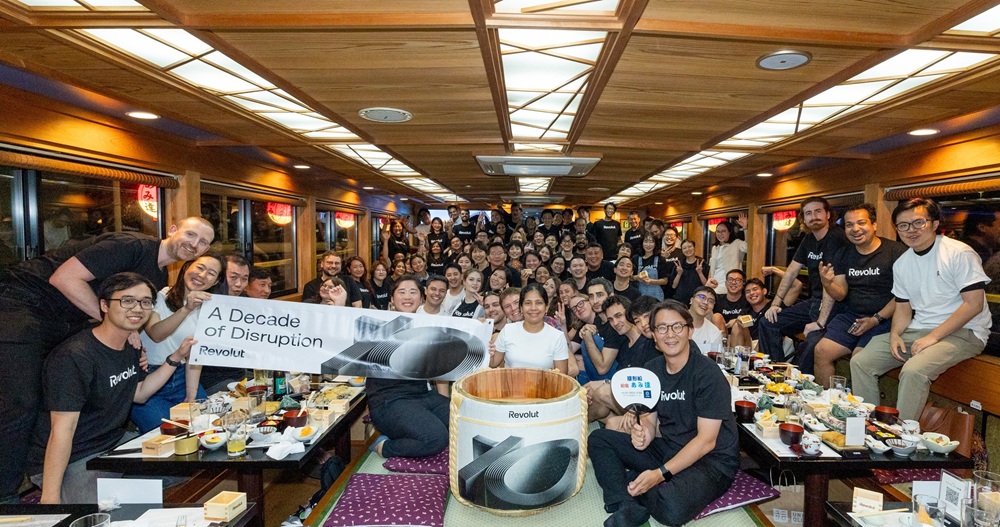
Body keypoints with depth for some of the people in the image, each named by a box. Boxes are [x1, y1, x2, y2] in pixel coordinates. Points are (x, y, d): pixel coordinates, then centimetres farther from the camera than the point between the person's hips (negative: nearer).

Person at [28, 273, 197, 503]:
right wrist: (50, 498, -25)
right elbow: (62, 430, -26)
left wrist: (176, 357, 5)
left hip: (116, 443, 8)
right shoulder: (74, 357, -23)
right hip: (70, 461, -8)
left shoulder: (130, 347, 3)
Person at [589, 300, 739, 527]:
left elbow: (706, 441, -20)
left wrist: (660, 474, -26)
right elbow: (650, 419, 6)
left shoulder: (708, 374, -17)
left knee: (672, 506, -37)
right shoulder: (652, 370, 3)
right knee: (598, 439, -1)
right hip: (667, 449, 7)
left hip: (711, 460, -6)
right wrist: (644, 433, -20)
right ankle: (629, 507, -18)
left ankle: (629, 480, -7)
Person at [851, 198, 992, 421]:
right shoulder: (901, 264, 10)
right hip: (918, 330, 7)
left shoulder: (959, 253, -11)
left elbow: (974, 304, -16)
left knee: (913, 370, -33)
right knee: (860, 362, -7)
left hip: (962, 333, -7)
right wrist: (895, 334, -6)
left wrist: (933, 336, -20)